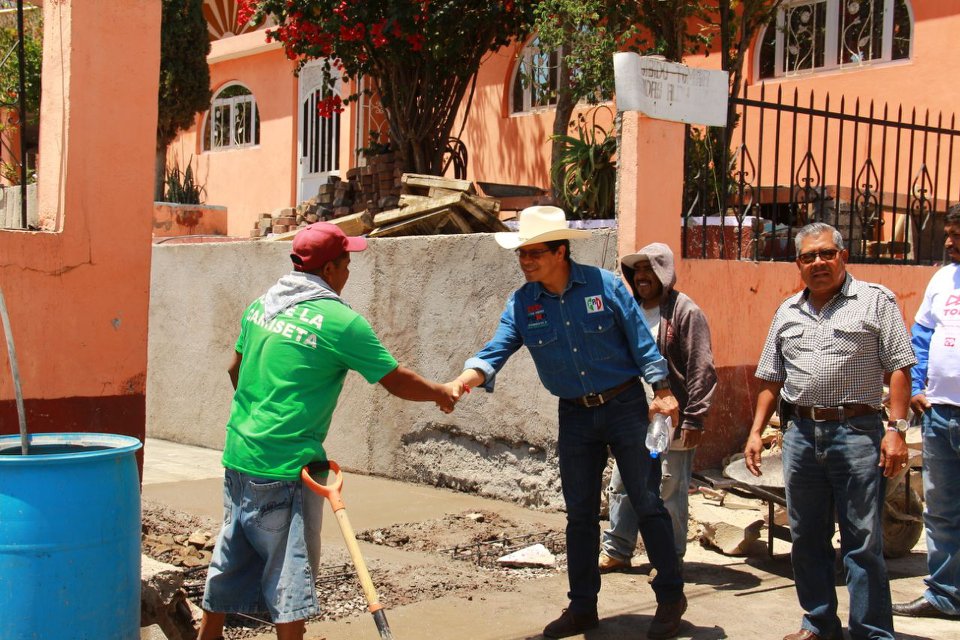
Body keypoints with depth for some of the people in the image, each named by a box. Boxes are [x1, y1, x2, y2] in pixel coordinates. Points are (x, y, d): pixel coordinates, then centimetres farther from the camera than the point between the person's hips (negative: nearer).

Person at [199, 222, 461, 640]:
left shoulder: (261, 305, 6)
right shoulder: (340, 321, -15)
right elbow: (398, 383, -9)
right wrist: (442, 393, 9)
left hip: (239, 455, 8)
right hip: (285, 469, -8)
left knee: (232, 556, 21)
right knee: (291, 569, 5)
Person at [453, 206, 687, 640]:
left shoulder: (604, 285, -11)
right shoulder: (522, 304, -4)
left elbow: (640, 340, -6)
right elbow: (495, 351, -15)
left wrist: (662, 390, -8)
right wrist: (462, 382, -33)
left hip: (624, 405, -3)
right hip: (575, 414, 4)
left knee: (647, 503, 0)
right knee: (580, 514, 9)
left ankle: (670, 598, 14)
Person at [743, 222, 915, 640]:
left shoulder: (875, 301, 1)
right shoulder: (787, 312, 15)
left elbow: (899, 368, -4)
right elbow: (771, 379, 18)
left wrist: (895, 429, -12)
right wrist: (756, 431, 11)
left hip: (856, 432, -5)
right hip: (800, 432, 5)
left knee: (863, 541, -2)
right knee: (806, 538, 11)